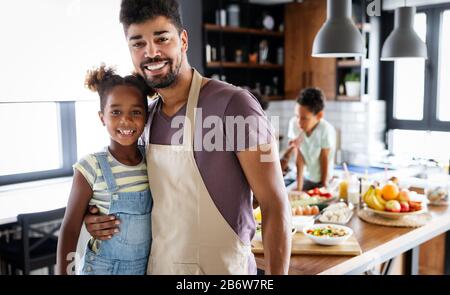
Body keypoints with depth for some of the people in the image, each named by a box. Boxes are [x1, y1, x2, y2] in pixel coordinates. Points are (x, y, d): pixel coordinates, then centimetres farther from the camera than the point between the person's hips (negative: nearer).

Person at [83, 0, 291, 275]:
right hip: (158, 265, 6)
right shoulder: (148, 116, 2)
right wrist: (101, 219, -2)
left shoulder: (233, 104, -19)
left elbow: (275, 205, -17)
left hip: (222, 268, -6)